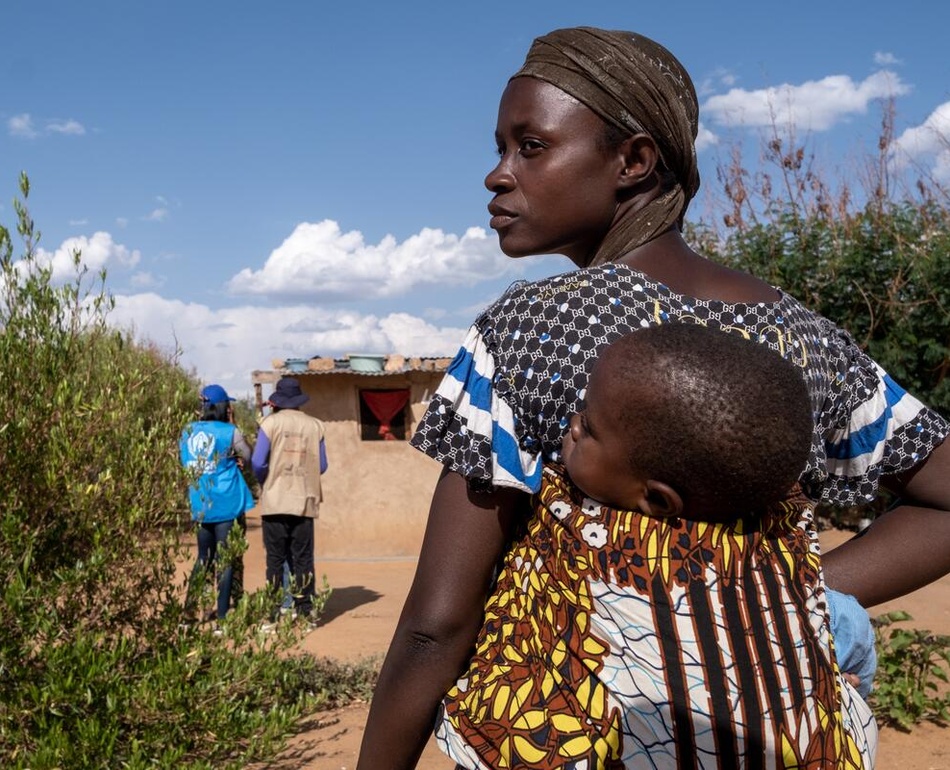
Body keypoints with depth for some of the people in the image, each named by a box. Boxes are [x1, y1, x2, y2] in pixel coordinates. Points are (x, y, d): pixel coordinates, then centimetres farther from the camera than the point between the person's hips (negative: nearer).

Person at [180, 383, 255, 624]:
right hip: (228, 505, -5)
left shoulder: (188, 431, 5)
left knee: (204, 559, 18)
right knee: (226, 560, 1)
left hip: (199, 507, 5)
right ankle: (222, 614, 1)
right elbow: (249, 456, 3)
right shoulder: (229, 432, -10)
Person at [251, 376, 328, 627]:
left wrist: (265, 483, 10)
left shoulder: (270, 422, -4)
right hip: (305, 502, 2)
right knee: (302, 558, 8)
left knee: (275, 558, 5)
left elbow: (257, 463, -9)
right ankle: (304, 610, 7)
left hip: (275, 501, -2)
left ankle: (273, 612, 6)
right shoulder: (314, 425, 4)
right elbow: (322, 466, 5)